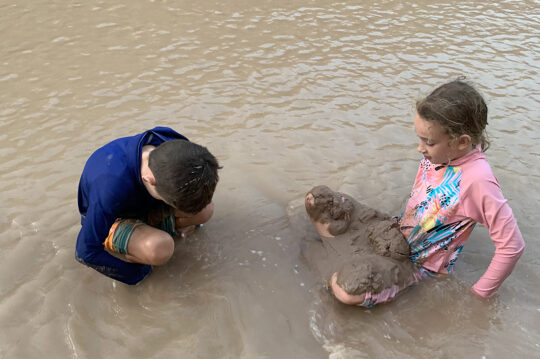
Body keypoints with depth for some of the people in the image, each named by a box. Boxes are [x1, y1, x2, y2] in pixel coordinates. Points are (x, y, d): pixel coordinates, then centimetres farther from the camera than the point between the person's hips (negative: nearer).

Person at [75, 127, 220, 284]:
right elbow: (85, 252, -29)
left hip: (144, 206, 6)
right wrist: (137, 274, -18)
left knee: (206, 209, -19)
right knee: (159, 247, -38)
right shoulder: (112, 187, -42)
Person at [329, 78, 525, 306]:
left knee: (349, 294, -21)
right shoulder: (443, 153, -13)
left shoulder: (477, 180, -33)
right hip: (399, 235, 7)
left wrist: (479, 294, -16)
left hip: (418, 264, -7)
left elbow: (512, 246, -26)